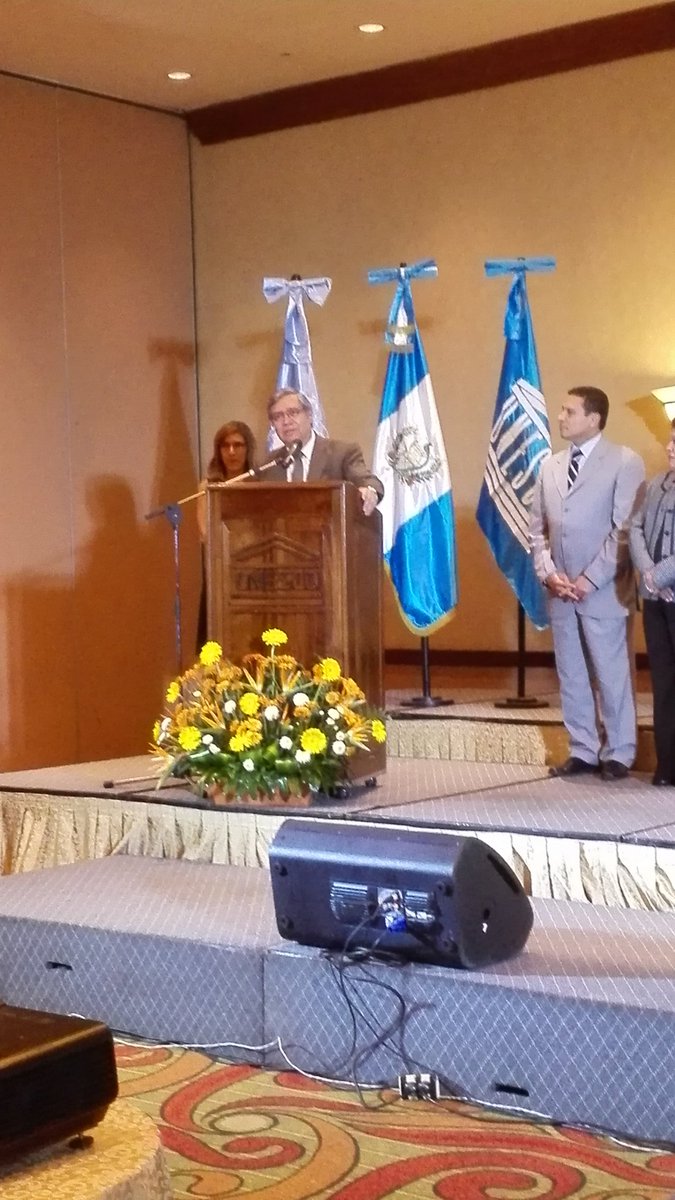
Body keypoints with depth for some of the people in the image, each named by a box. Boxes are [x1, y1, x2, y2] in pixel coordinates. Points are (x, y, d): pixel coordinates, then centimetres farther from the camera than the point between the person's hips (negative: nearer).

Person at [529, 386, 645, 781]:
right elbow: (537, 527, 14)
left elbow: (626, 530, -10)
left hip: (603, 590, -5)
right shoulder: (550, 466, 12)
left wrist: (591, 578, -15)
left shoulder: (625, 462, -4)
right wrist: (548, 572, -2)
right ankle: (583, 751, 19)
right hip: (561, 591, 6)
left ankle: (618, 754, 11)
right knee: (571, 675, 9)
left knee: (611, 674, 0)